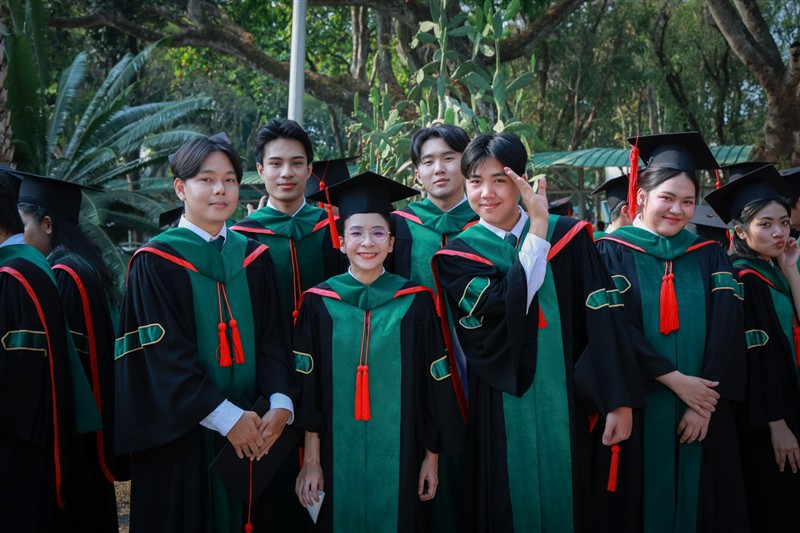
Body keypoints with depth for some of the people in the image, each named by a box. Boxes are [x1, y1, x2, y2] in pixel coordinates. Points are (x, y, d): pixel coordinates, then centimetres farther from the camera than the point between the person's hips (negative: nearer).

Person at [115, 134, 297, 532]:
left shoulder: (254, 258, 9)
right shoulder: (156, 262, -6)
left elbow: (273, 339, 4)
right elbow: (165, 353, -13)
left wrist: (281, 403, -12)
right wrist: (226, 417, -18)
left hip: (251, 432, 4)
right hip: (181, 432, -4)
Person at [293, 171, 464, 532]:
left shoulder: (416, 303, -2)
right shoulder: (319, 303, -1)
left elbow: (434, 385, 2)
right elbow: (308, 388, 0)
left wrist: (432, 458, 2)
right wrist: (311, 460, -3)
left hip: (400, 458, 0)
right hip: (338, 458, 0)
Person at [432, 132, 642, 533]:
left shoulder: (568, 236, 2)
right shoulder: (458, 255, -1)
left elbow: (601, 319, -3)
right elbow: (501, 311, -18)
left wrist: (619, 401, -8)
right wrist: (537, 229, -18)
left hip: (564, 406, 1)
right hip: (502, 412, 0)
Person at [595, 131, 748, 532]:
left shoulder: (710, 257, 9)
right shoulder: (611, 253, -1)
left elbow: (728, 333, 0)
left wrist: (707, 403, -11)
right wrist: (675, 380, -14)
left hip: (702, 418, 3)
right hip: (638, 413, -3)